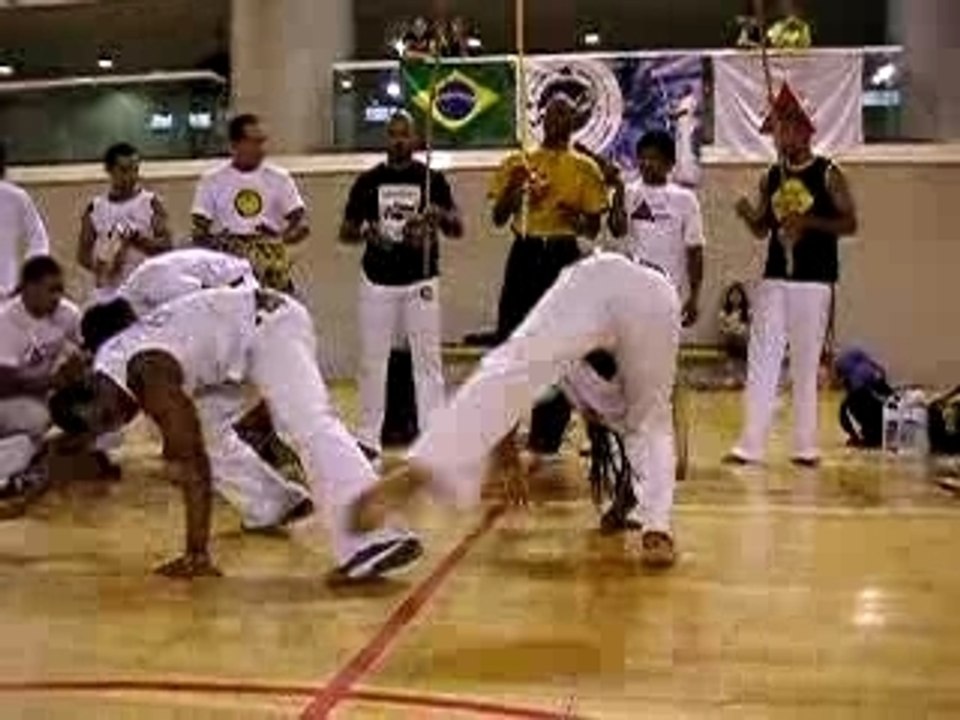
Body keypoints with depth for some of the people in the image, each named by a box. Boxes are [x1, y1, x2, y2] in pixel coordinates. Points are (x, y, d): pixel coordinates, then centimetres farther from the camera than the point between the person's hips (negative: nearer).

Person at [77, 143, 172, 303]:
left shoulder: (151, 203, 1)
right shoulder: (95, 207, 7)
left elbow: (166, 246, -6)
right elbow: (83, 253, 8)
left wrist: (139, 239, -22)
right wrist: (97, 265, -13)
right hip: (107, 294, 2)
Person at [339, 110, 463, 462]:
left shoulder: (432, 179, 2)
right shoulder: (368, 181, 5)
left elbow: (457, 229, -1)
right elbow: (345, 232, 7)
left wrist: (440, 215, -22)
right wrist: (364, 232, -15)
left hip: (421, 281, -1)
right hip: (377, 281, 1)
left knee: (428, 359, 1)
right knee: (372, 360, 6)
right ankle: (368, 438, 15)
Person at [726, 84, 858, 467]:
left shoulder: (828, 174, -3)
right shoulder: (771, 177, 10)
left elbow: (850, 223, -5)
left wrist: (809, 221, -19)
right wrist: (748, 215, -8)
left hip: (814, 282, -4)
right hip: (773, 279, 4)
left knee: (806, 365, 2)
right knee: (761, 362, -1)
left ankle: (805, 445, 10)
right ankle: (751, 444, 1)